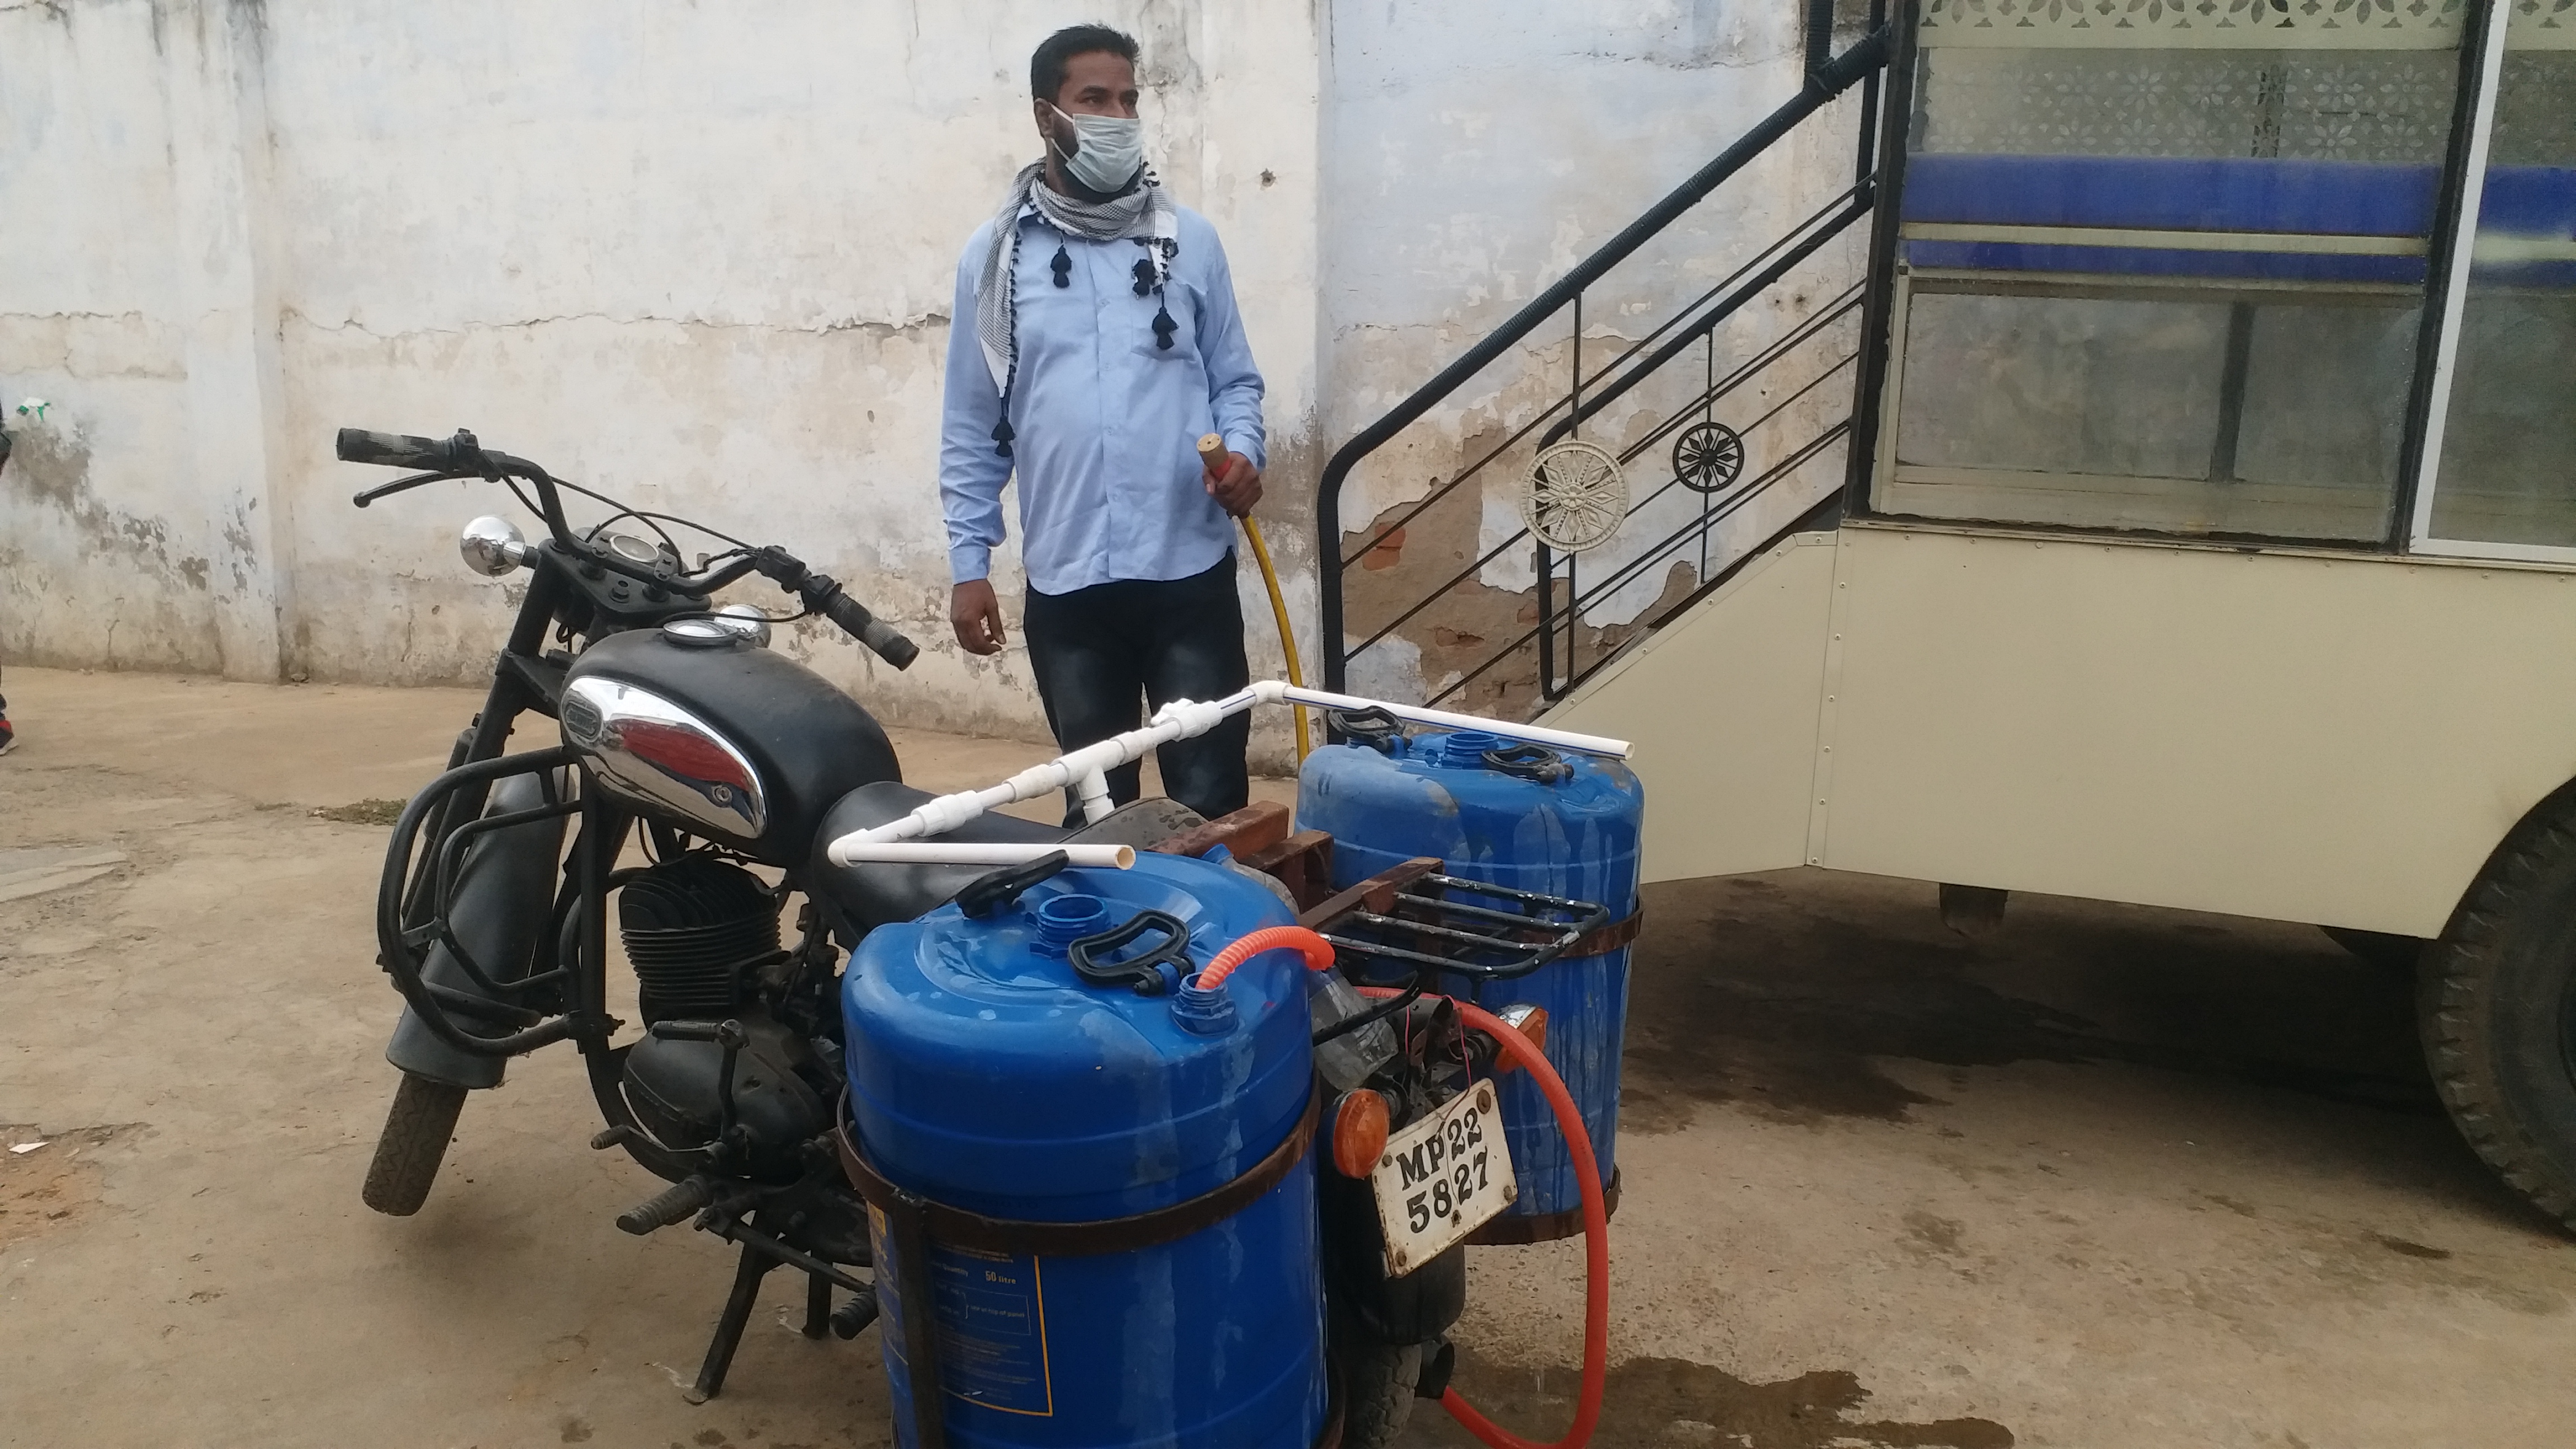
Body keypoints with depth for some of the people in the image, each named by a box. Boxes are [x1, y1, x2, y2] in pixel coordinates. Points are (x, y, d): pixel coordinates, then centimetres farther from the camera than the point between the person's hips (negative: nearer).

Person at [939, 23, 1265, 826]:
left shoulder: (1190, 240, 5)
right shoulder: (994, 256, 5)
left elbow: (1235, 378, 9)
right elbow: (972, 428, 7)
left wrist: (1241, 451, -13)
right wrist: (968, 563, 3)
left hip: (1190, 571, 0)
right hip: (1065, 582, 1)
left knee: (1211, 797, 4)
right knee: (1096, 803, 13)